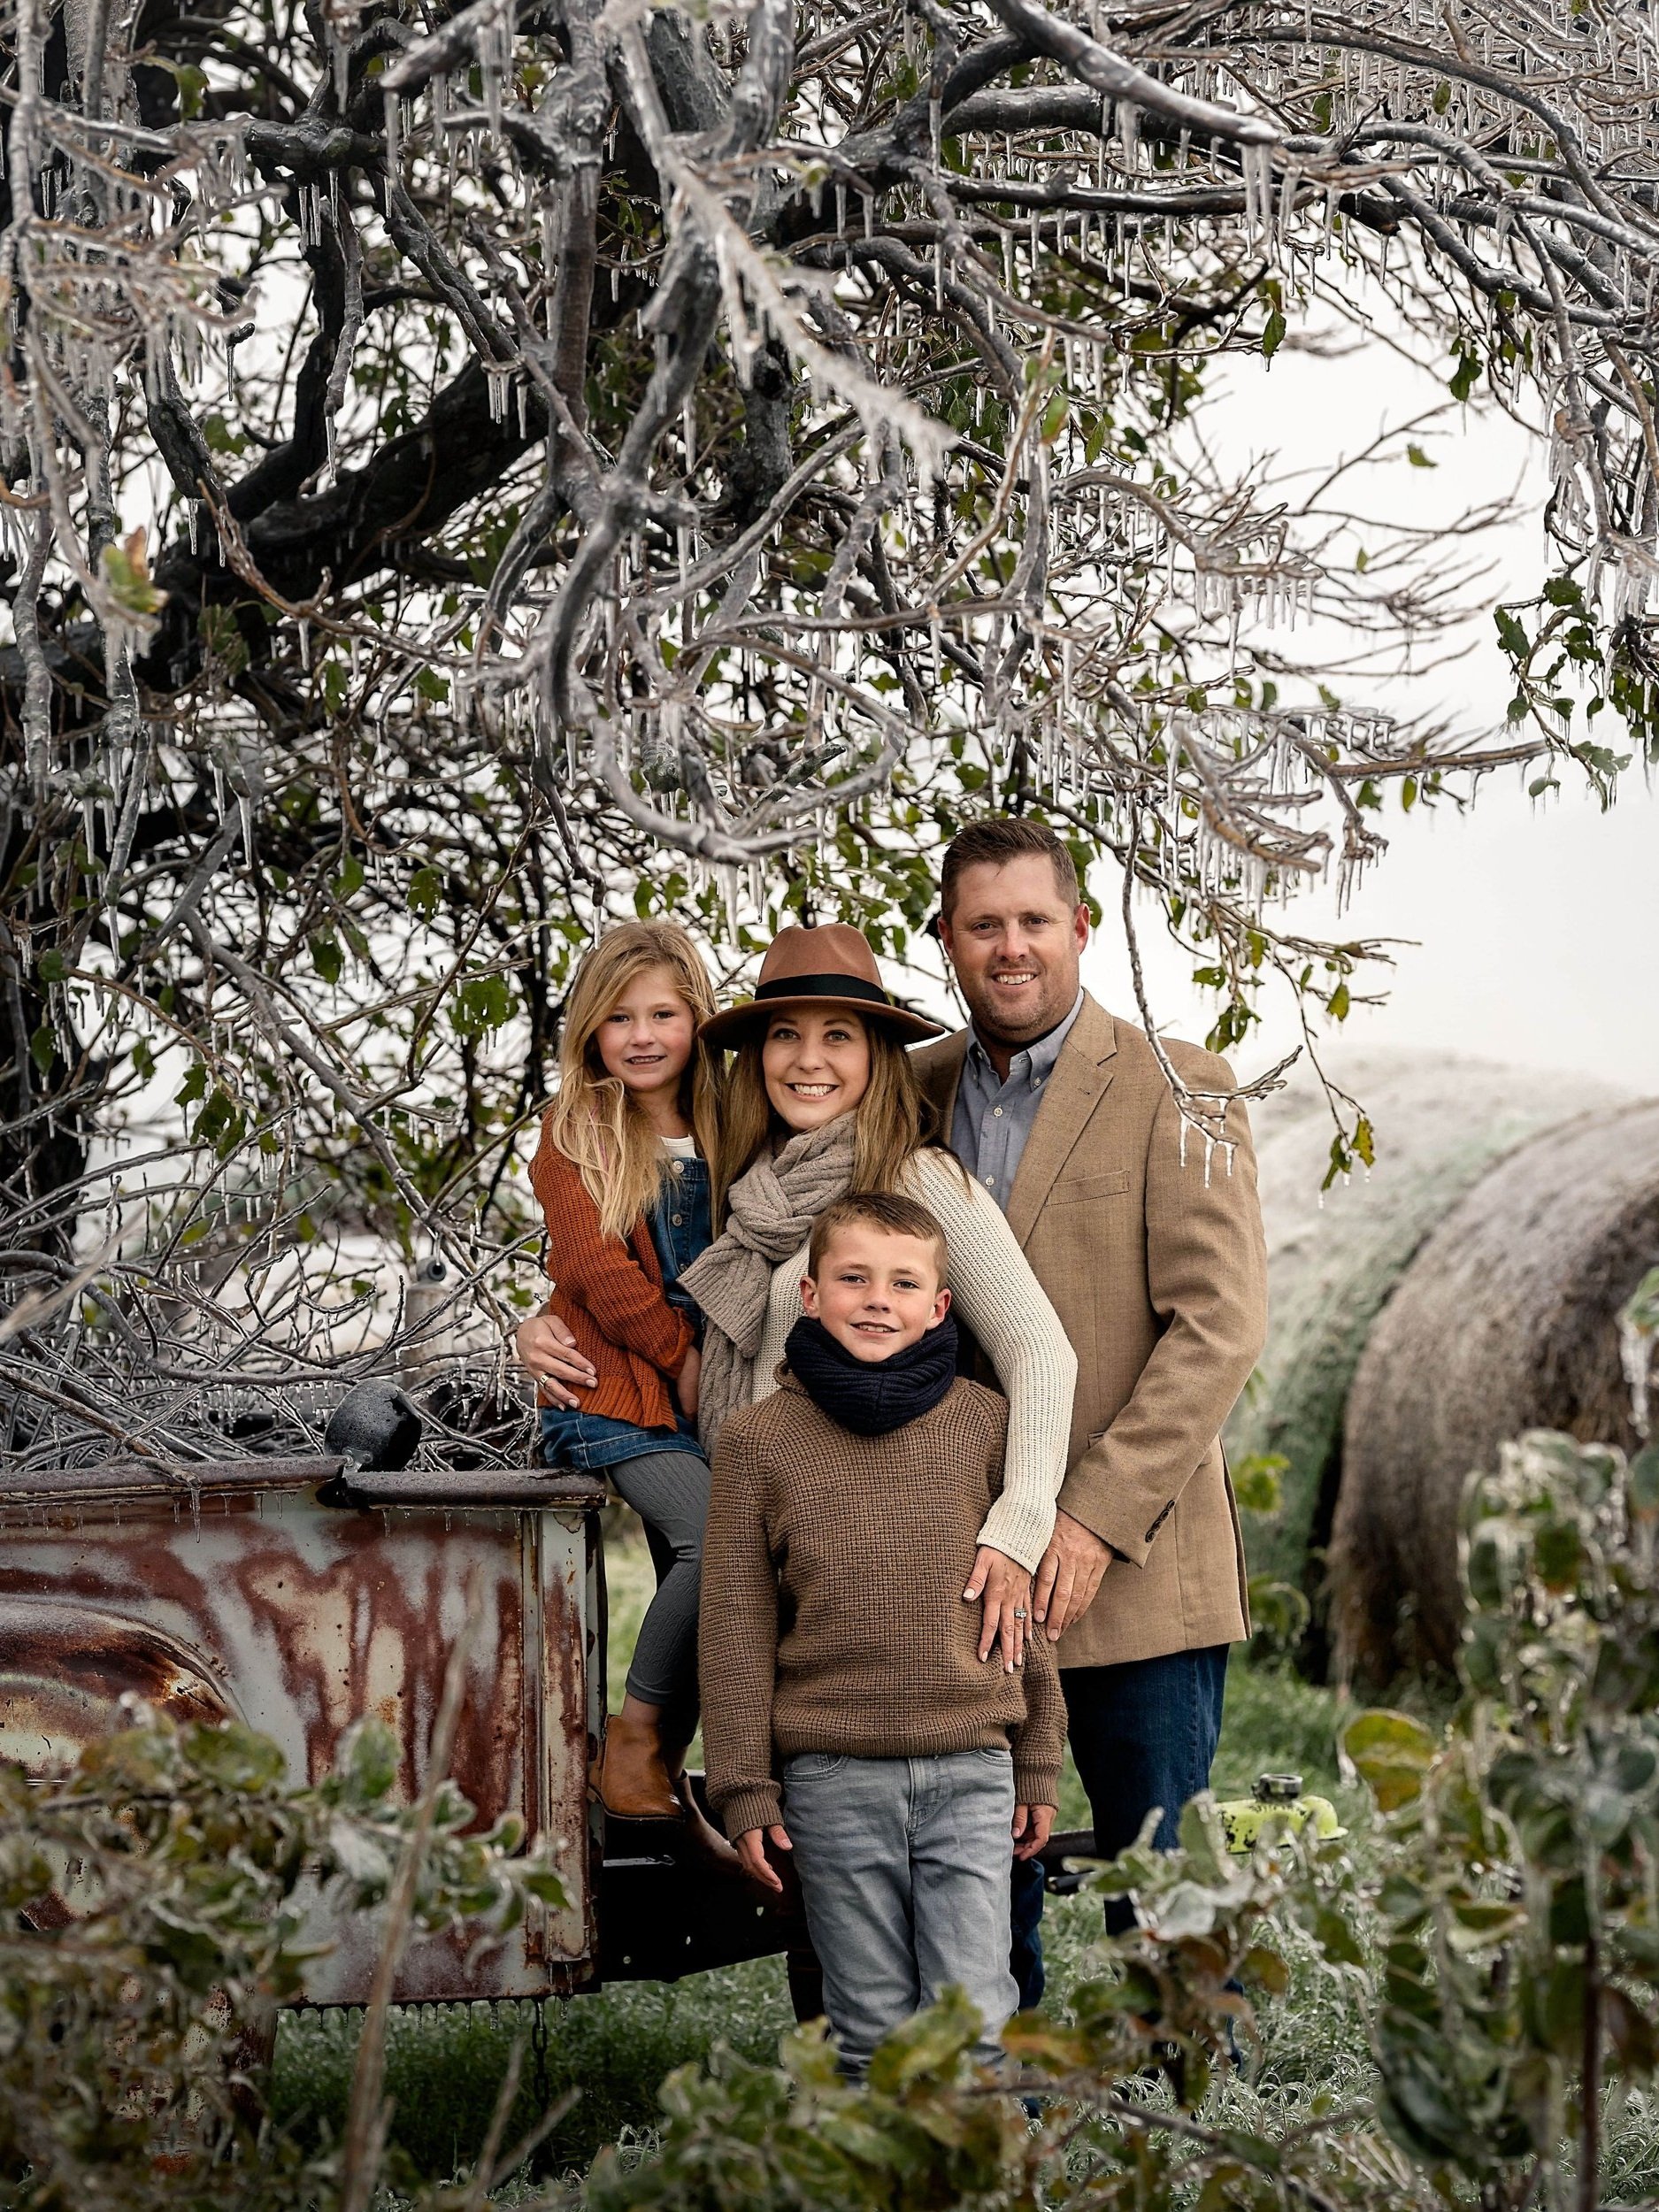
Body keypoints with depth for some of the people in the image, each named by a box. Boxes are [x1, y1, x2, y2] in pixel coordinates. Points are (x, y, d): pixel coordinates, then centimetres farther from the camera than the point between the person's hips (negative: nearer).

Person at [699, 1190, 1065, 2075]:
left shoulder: (985, 1425, 5)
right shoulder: (757, 1440, 2)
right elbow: (737, 1627, 3)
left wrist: (1036, 1766, 10)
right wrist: (745, 1789, 0)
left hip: (969, 1768, 1)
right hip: (830, 1777, 0)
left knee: (976, 2018, -2)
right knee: (871, 2028, 7)